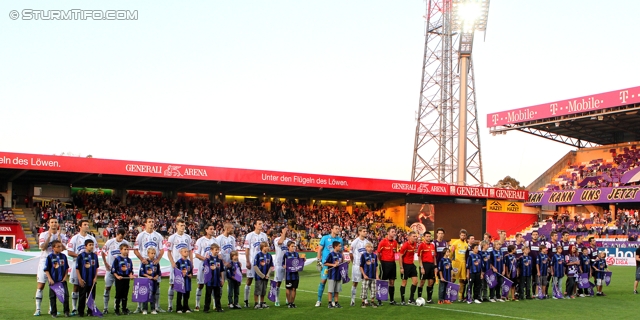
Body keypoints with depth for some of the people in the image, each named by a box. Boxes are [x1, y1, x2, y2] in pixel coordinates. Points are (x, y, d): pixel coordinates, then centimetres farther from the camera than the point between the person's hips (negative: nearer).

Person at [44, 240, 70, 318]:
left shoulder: (63, 256, 3)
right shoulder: (50, 257, -7)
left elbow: (66, 268, 12)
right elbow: (46, 270, -5)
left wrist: (65, 277, 1)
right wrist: (50, 279, -11)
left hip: (62, 280, 2)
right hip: (53, 281, -2)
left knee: (66, 295, -2)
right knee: (52, 297, 6)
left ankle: (66, 311, 10)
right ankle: (54, 313, 16)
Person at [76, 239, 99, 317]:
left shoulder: (94, 256, 6)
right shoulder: (81, 256, -6)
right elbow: (77, 268, -5)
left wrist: (95, 277, 2)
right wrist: (80, 279, -9)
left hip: (92, 281, 4)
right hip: (83, 281, -4)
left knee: (92, 296, 8)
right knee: (82, 297, 3)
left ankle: (90, 311, 18)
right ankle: (81, 312, 12)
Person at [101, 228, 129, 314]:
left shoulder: (126, 243, -2)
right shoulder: (110, 242, -6)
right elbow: (103, 253, 6)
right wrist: (105, 263, 1)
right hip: (110, 268, -1)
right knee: (107, 287, 0)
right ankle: (106, 308, 6)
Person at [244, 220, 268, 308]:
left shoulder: (264, 235, 8)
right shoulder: (250, 235, -5)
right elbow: (247, 249, -6)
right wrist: (247, 262, -11)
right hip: (252, 261, -4)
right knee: (249, 280, 1)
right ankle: (246, 301, 8)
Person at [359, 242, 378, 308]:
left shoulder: (375, 255, 7)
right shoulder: (363, 255, -5)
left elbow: (376, 267, 12)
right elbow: (361, 266, -4)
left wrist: (377, 275, 6)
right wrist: (364, 275, -10)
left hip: (373, 277, 4)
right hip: (366, 276, -4)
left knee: (373, 289, 8)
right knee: (364, 290, -1)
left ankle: (372, 302, 19)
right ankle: (363, 302, 9)